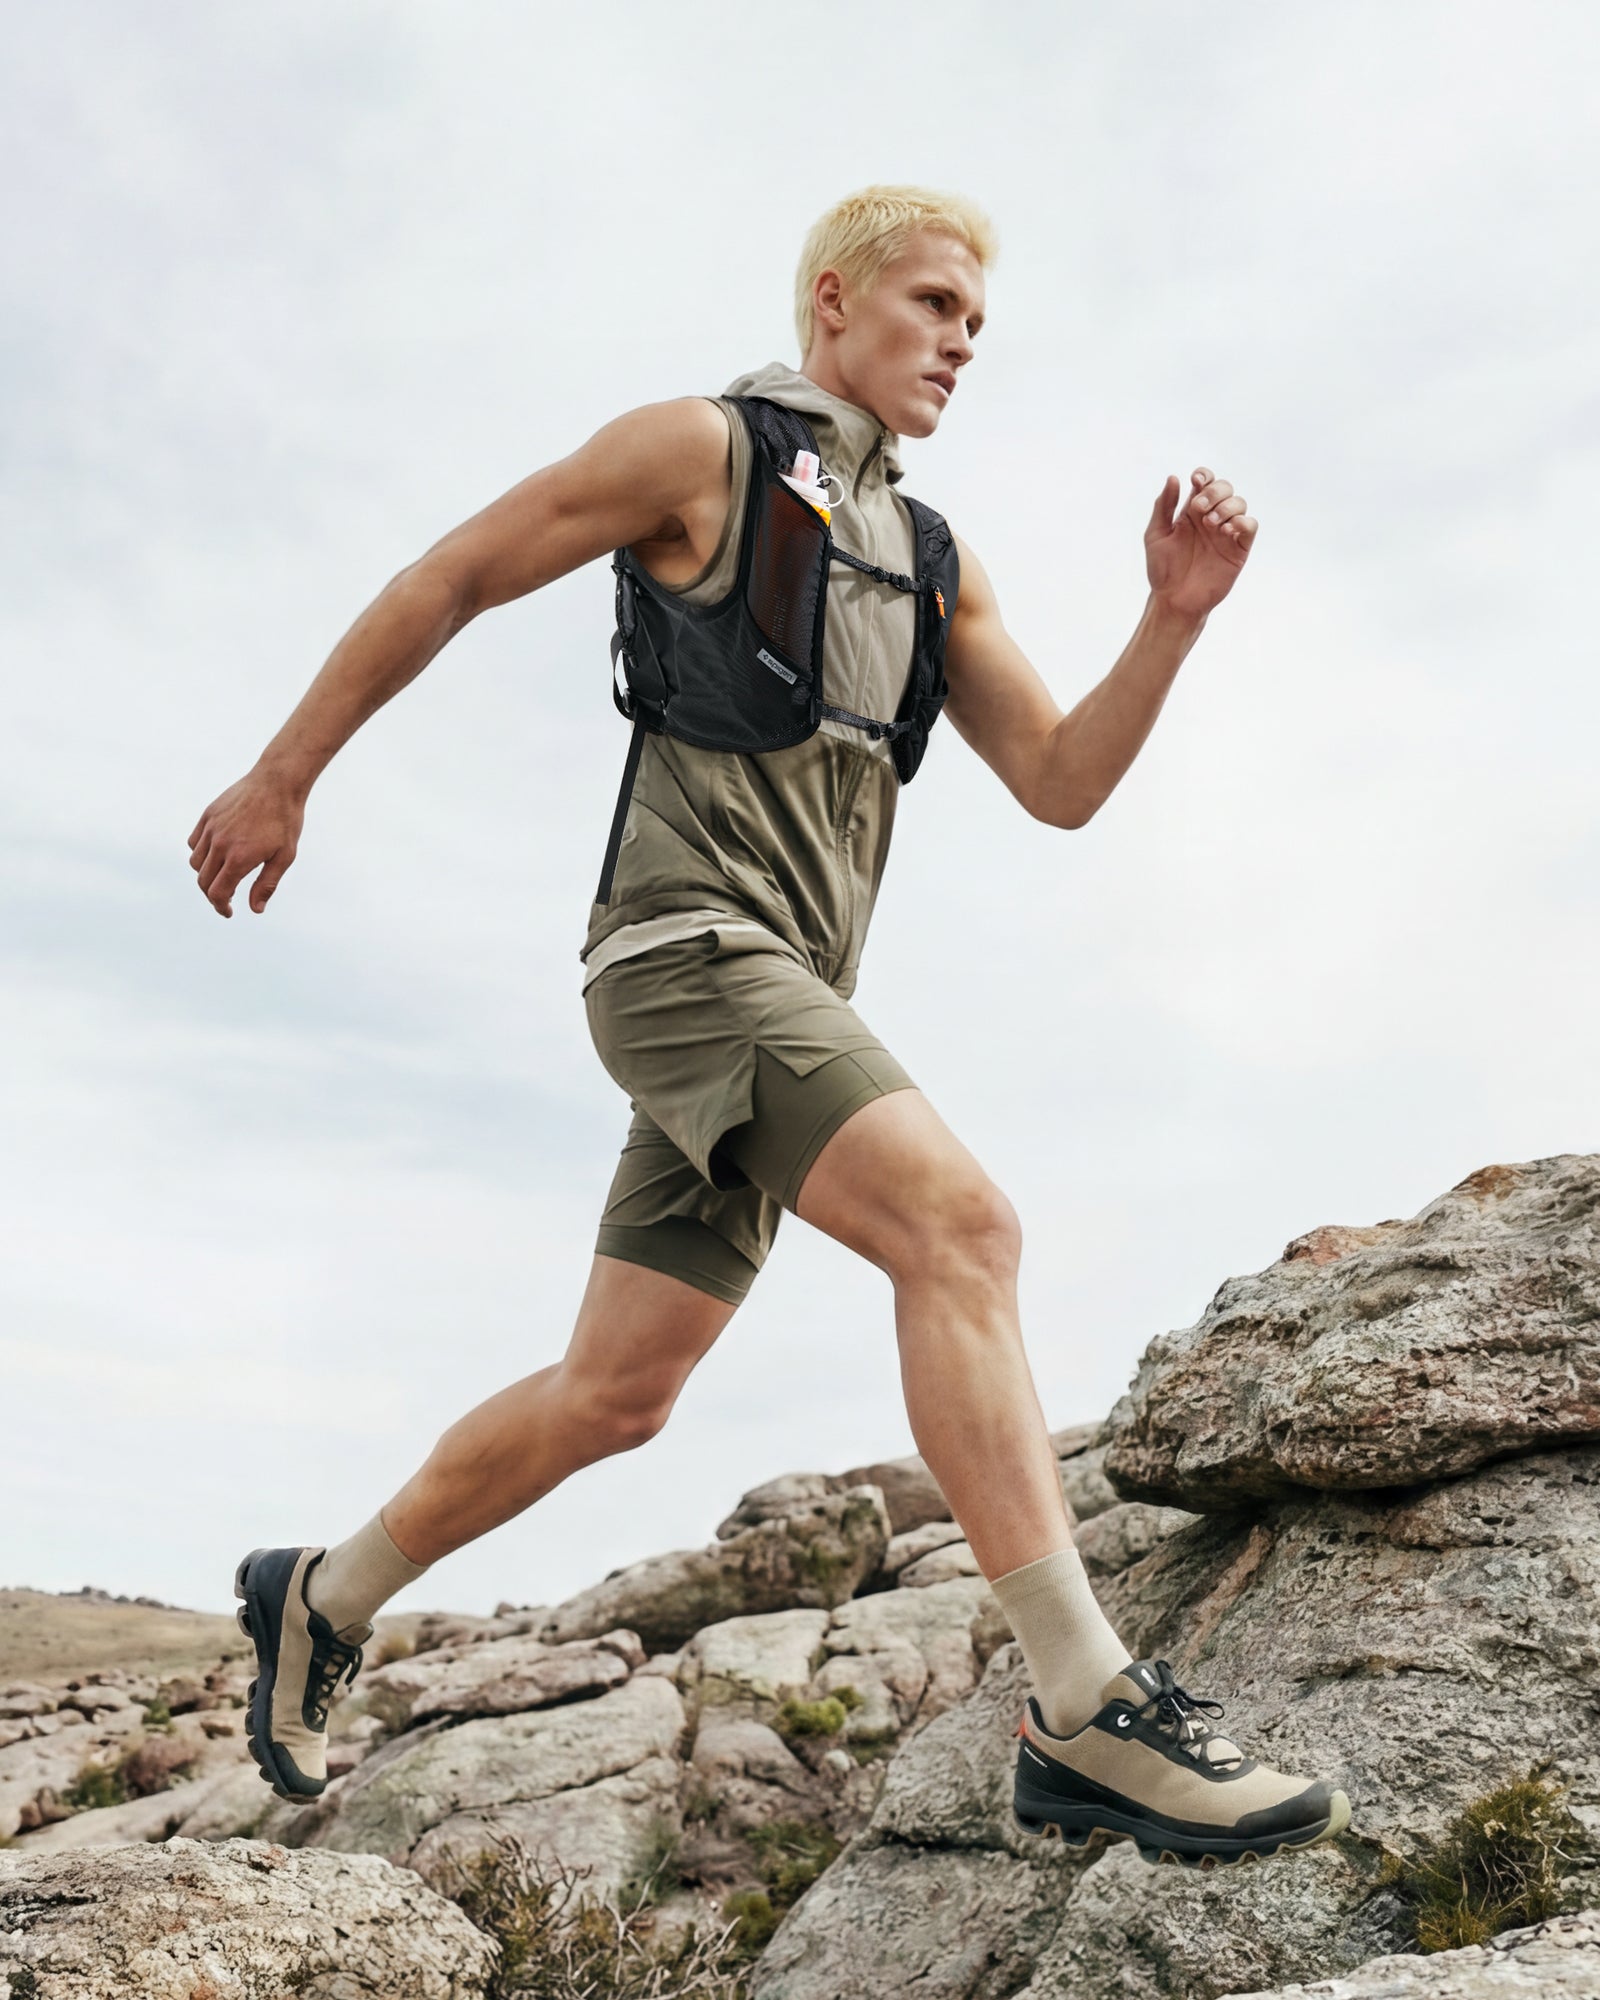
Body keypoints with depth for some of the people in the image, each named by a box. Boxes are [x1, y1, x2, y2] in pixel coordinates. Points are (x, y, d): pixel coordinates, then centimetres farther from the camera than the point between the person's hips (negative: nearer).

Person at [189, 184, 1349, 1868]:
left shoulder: (933, 563, 22)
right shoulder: (699, 447, 4)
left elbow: (1062, 785, 16)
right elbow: (445, 583, 5)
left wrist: (1173, 619, 2)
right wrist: (281, 778, 6)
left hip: (788, 1001, 8)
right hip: (686, 948, -8)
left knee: (613, 1395, 9)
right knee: (958, 1223, -25)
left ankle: (323, 1603, 28)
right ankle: (1087, 1715, -24)